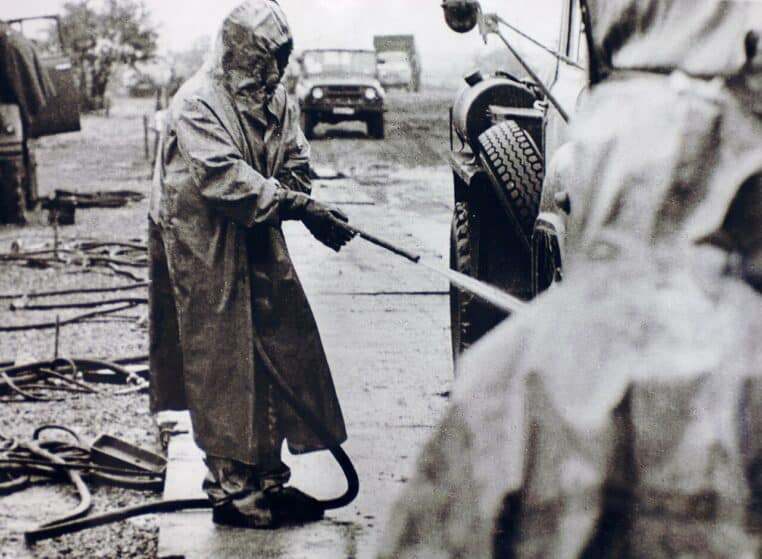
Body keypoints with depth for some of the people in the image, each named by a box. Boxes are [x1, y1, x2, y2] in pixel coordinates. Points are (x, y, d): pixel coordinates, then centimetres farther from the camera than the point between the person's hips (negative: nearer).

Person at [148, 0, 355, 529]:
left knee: (277, 361, 10)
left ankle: (268, 480, 21)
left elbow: (296, 165, 5)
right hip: (207, 257, -7)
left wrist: (308, 212, -17)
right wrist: (301, 206, -31)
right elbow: (228, 180, -27)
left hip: (261, 250, 7)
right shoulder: (196, 105, -16)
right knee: (224, 370, -2)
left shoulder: (277, 100, 7)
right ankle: (232, 491, 6)